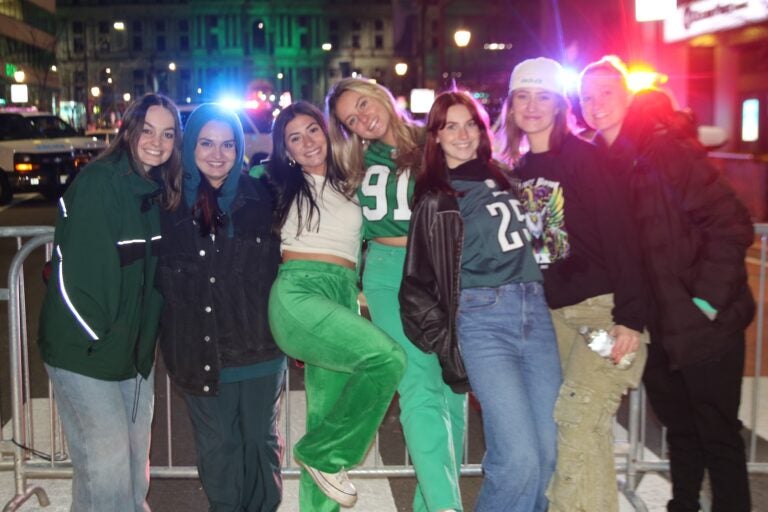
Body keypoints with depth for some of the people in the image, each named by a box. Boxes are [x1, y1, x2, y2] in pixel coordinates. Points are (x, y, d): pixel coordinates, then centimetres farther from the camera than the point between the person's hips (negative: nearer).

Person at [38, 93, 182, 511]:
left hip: (135, 351, 7)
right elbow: (72, 274, -19)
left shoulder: (159, 191, 7)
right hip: (84, 352, -7)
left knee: (136, 460, 15)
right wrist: (97, 340, -15)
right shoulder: (97, 183, -16)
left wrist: (144, 339, 6)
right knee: (107, 465, -5)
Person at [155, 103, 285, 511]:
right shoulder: (169, 203, -1)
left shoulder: (262, 197, 0)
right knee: (216, 447, 12)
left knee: (261, 441, 14)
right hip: (198, 350, 0)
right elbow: (154, 274, 6)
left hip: (259, 346, 0)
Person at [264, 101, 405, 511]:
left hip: (343, 296, 5)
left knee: (327, 411, 4)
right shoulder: (282, 185, 9)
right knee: (387, 358, -26)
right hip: (299, 293, -5)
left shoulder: (346, 184, 19)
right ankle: (323, 454, -10)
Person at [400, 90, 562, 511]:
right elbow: (418, 280, 6)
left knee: (547, 453, 2)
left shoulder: (502, 176, 16)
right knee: (519, 458, -14)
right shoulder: (434, 199, 4)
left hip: (535, 310, 5)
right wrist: (444, 337, 3)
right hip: (482, 319, -5)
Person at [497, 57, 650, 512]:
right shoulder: (518, 170, 11)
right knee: (565, 423, 7)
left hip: (602, 307, -6)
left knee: (580, 419, -14)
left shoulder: (584, 157, -7)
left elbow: (620, 236, -13)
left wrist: (630, 316, -19)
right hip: (552, 313, 6)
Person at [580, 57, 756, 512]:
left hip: (704, 325, -6)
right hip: (657, 329, 6)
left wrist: (707, 300, -20)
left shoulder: (667, 150, -15)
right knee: (680, 430, 22)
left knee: (718, 435, 5)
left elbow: (732, 225, -18)